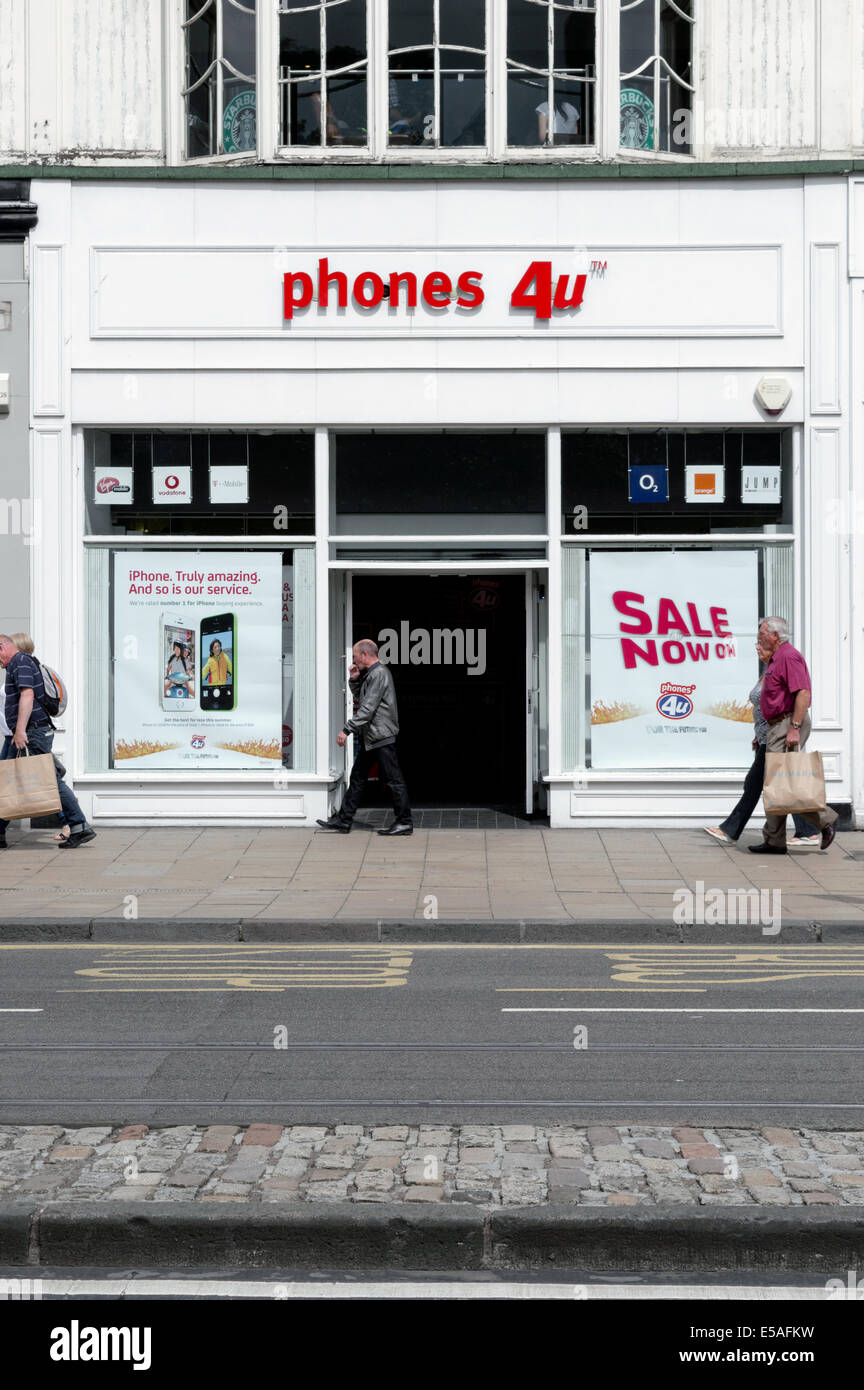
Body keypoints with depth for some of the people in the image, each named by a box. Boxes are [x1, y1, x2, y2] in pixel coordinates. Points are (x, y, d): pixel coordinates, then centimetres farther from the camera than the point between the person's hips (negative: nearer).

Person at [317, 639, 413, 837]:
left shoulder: (379, 674, -15)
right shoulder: (369, 674, 16)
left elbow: (368, 708, -21)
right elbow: (359, 696, 30)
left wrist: (347, 730, -21)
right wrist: (354, 679, 12)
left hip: (381, 737, -11)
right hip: (370, 737, 11)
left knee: (394, 779, -4)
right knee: (357, 778, 11)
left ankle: (404, 823, 1)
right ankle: (343, 820, 15)